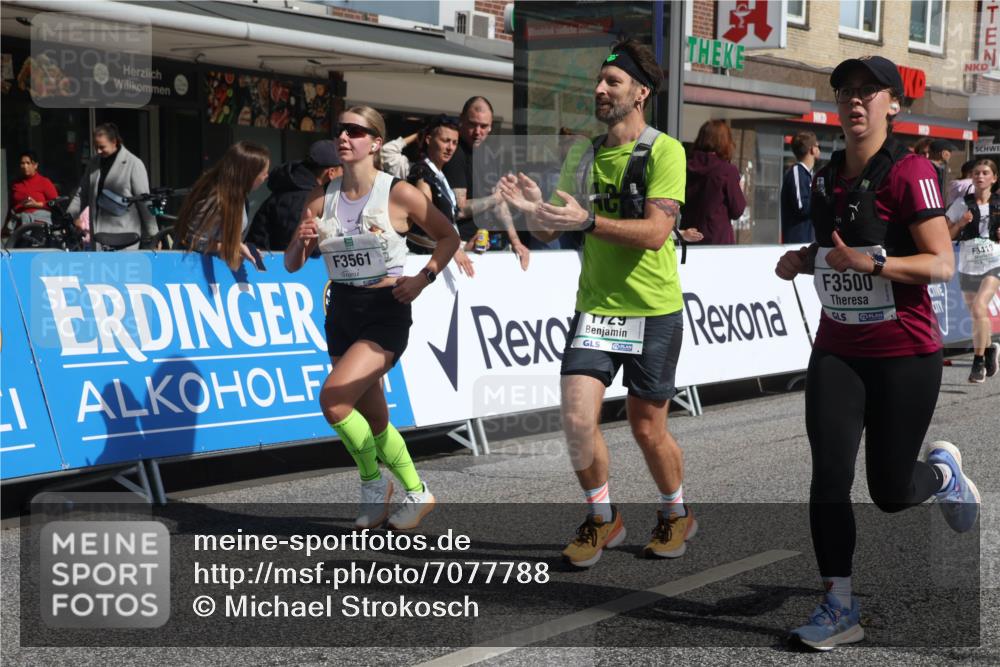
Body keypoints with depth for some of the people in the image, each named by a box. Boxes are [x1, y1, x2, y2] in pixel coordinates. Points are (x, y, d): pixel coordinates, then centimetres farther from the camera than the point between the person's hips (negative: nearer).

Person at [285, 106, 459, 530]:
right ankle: (417, 494, 32)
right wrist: (301, 242, -16)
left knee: (333, 398, -21)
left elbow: (448, 237, 3)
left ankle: (374, 483, 1)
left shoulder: (399, 194, -10)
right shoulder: (322, 198, 2)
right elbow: (292, 264, 5)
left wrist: (423, 277, -11)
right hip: (341, 310, 6)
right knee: (373, 418, 12)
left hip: (386, 312, -6)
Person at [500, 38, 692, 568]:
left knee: (647, 427, 6)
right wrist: (534, 209, -12)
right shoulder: (582, 155, 8)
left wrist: (586, 221, -30)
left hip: (653, 310, -4)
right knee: (577, 417, -9)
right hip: (594, 307, 4)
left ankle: (676, 514, 32)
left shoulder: (664, 151, -9)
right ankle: (602, 519, 14)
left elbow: (655, 231, -20)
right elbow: (549, 232, 11)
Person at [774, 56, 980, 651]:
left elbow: (942, 265, -17)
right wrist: (804, 260, 5)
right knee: (829, 478, -6)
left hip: (905, 355, -5)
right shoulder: (827, 178, 8)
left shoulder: (909, 171, -12)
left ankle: (943, 469, 39)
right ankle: (841, 608, 3)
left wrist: (870, 263, -30)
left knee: (890, 491, 4)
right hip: (837, 351, 5)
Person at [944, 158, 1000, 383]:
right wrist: (960, 223, -12)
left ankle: (979, 360, -11)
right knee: (978, 315, 11)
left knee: (979, 308, -21)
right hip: (968, 266, 2)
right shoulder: (962, 204, 2)